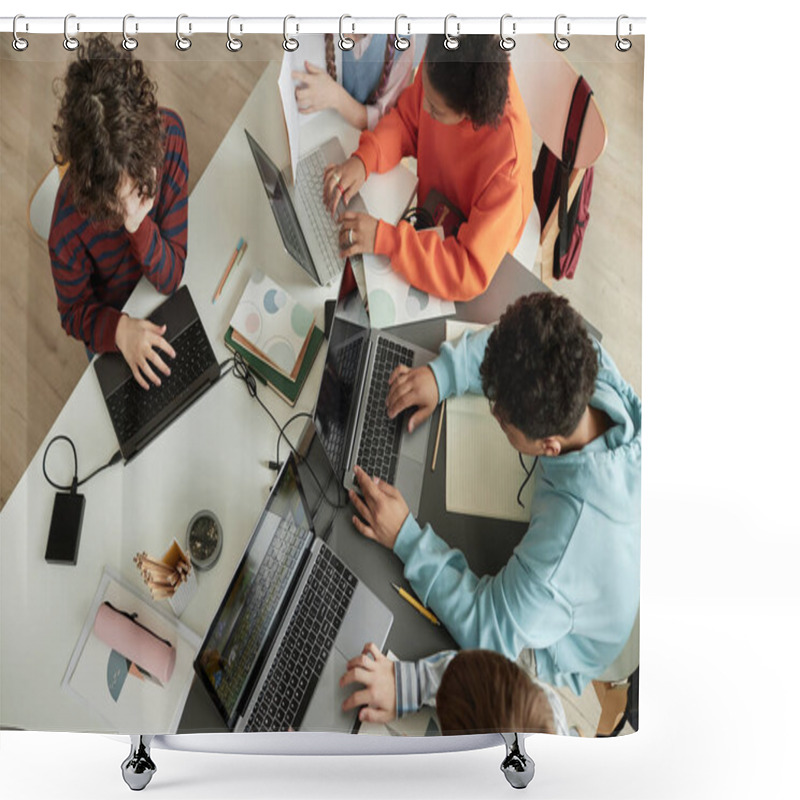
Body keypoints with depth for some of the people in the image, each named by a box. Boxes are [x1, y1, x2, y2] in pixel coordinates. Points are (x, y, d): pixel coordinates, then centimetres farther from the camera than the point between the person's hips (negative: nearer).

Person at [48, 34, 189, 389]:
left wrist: (139, 226, -42)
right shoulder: (68, 225, -34)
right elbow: (74, 311, -14)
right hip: (109, 323, -2)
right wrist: (120, 330, -35)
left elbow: (172, 278, -23)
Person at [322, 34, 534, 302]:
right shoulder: (438, 64, -24)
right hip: (429, 209, 5)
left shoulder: (507, 162, -40)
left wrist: (384, 238, -41)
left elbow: (473, 273, -37)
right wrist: (363, 159, -21)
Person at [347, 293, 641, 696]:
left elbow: (490, 634, -29)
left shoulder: (566, 541, -47)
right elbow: (526, 347, -9)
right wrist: (443, 372, -21)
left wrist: (405, 538, -28)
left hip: (555, 659, -6)